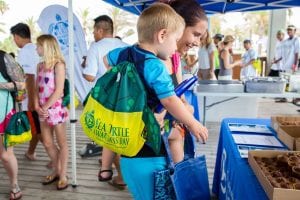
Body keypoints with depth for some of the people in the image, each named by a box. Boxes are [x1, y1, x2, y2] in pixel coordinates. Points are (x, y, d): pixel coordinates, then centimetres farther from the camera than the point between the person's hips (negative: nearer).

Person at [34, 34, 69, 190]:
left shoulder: (58, 64, -10)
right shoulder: (40, 65, 11)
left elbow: (59, 90, -15)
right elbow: (37, 88, 11)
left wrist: (45, 107, -13)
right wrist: (37, 106, -3)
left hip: (55, 108, -7)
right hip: (43, 110, 7)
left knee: (61, 143, 5)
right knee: (47, 143, 14)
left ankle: (63, 176, 15)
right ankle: (57, 171, 30)